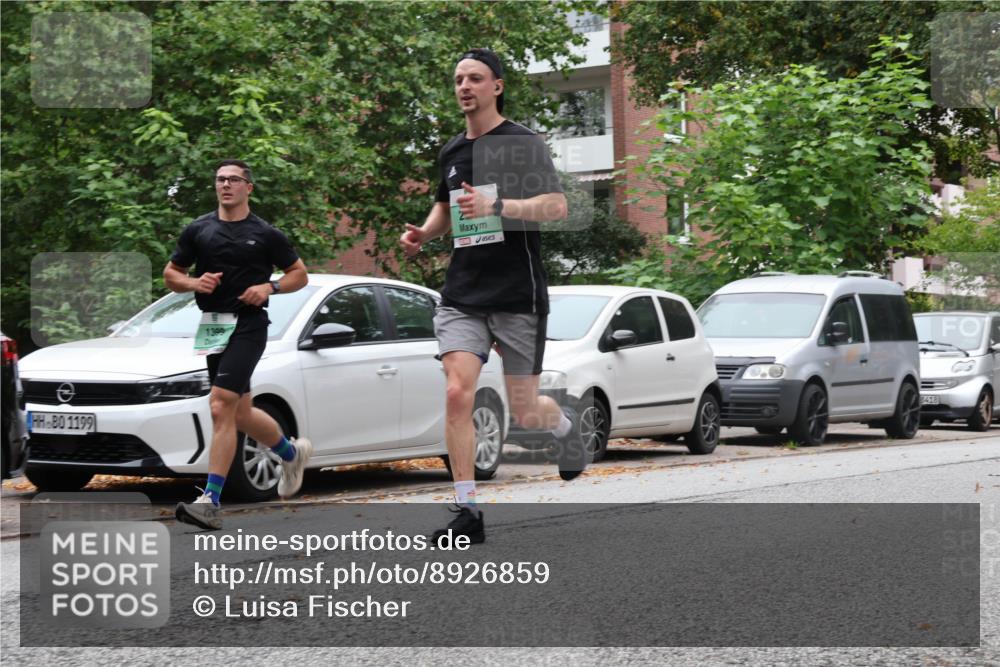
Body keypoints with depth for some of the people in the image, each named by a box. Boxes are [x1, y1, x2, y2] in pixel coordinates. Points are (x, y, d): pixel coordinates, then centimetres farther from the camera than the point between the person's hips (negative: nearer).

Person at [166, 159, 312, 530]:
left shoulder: (265, 234, 2)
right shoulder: (198, 230, 10)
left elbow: (299, 274, 10)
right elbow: (171, 275, 14)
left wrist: (269, 287, -8)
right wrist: (195, 283, -7)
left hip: (248, 324, -5)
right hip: (212, 325, 5)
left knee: (221, 407, -18)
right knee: (240, 414, 14)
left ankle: (211, 501, -19)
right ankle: (291, 452, 42)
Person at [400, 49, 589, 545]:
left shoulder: (523, 143, -5)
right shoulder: (451, 152, 13)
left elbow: (556, 206, -14)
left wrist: (497, 206, -27)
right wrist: (422, 233, 8)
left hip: (518, 296, -4)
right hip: (462, 295, 4)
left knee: (525, 413, 3)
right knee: (458, 393, -15)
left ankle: (564, 425, 41)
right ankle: (467, 512, -11)